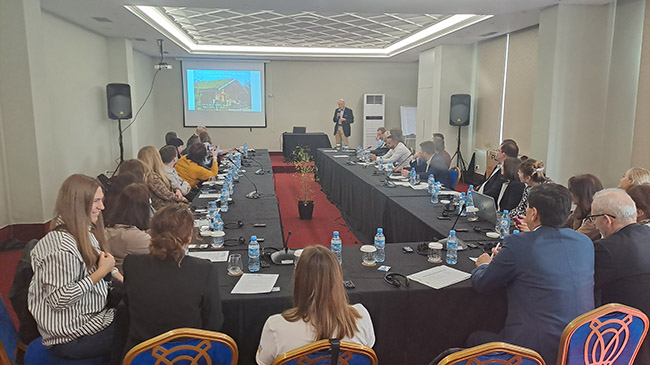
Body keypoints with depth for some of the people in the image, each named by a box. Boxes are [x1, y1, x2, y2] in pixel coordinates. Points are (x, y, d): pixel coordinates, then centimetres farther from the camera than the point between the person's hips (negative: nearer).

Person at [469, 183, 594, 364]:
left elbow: (481, 284, -3)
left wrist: (484, 265, 19)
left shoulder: (518, 244, -16)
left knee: (474, 339, 15)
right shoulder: (585, 242, 3)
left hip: (541, 349, -7)